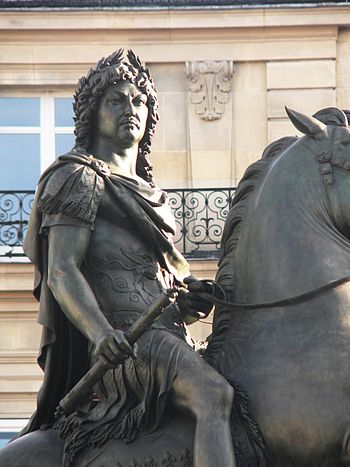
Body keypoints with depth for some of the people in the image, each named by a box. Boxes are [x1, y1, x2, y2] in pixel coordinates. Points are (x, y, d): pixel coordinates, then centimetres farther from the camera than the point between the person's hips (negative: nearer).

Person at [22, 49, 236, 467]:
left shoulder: (151, 196, 30)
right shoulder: (80, 178, 4)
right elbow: (61, 271, -10)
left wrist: (192, 300, 6)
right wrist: (101, 333, -29)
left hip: (168, 335, 10)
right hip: (125, 342, -10)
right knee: (214, 395, -34)